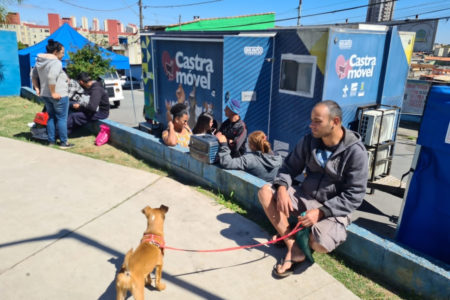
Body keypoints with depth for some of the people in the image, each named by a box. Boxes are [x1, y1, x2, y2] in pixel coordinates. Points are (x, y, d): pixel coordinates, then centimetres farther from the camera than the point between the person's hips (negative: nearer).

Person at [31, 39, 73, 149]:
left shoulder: (40, 61, 12)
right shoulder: (56, 62, -18)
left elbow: (33, 75, 18)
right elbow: (51, 77, -31)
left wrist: (37, 88, 18)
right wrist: (53, 92, -24)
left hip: (45, 94, 9)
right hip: (59, 95, -9)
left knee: (51, 117, 17)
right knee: (62, 118, 0)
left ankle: (51, 141, 22)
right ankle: (64, 143, 4)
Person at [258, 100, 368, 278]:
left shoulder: (355, 152, -16)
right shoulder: (309, 141, -2)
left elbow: (354, 197, -16)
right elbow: (289, 167, 6)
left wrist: (320, 212, -24)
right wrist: (282, 188, -15)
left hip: (333, 209, -5)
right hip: (305, 197, 5)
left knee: (320, 245, -32)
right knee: (265, 192, -14)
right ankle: (293, 250, -15)